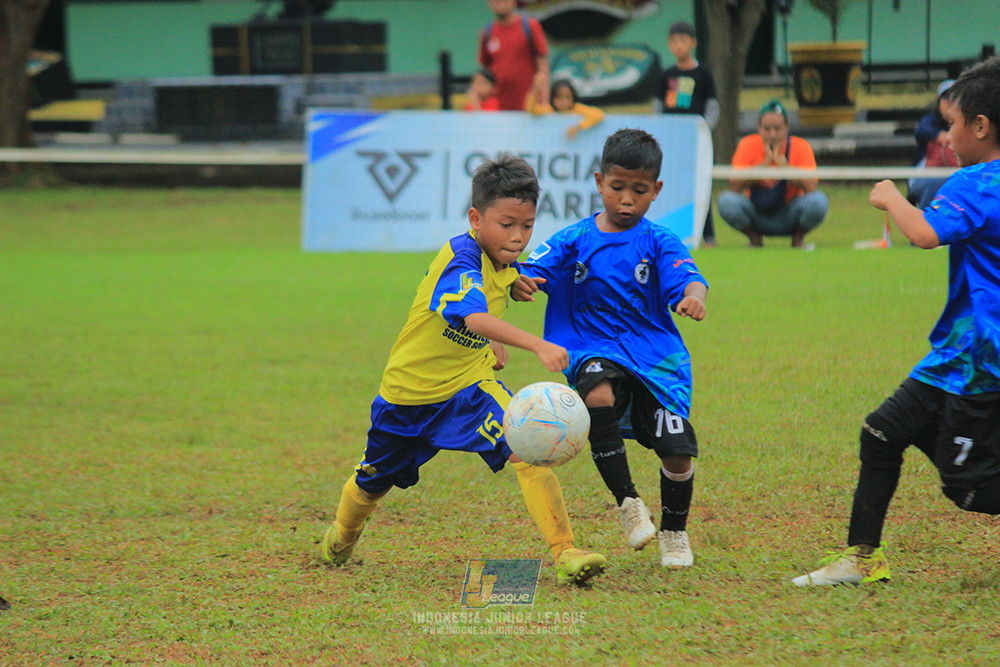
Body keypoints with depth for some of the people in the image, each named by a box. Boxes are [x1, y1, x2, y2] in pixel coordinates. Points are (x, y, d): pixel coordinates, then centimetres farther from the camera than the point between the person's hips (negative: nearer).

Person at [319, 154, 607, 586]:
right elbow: (472, 317, -51)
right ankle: (342, 535, 52)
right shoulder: (461, 260, -29)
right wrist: (537, 345, -62)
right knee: (374, 483, 19)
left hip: (468, 386, 4)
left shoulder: (505, 263, -4)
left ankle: (565, 553, -25)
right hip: (410, 390, -4)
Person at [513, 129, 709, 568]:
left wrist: (693, 296, -40)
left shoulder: (658, 242, 0)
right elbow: (537, 268, -6)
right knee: (598, 397, -34)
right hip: (595, 352, 0)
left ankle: (674, 531, 26)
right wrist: (521, 284, -31)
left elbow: (685, 277, -15)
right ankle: (627, 502, -19)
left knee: (676, 452, -5)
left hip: (654, 355, 0)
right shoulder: (575, 240, 3)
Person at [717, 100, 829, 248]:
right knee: (726, 201, -29)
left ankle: (798, 239, 1)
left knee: (818, 201, -30)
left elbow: (810, 188, -22)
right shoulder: (747, 145, -8)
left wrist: (781, 161, -25)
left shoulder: (801, 147, -10)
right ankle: (755, 238, 1)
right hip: (757, 216, 0)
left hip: (789, 217, 0)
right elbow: (735, 187, -19)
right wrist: (766, 162, -23)